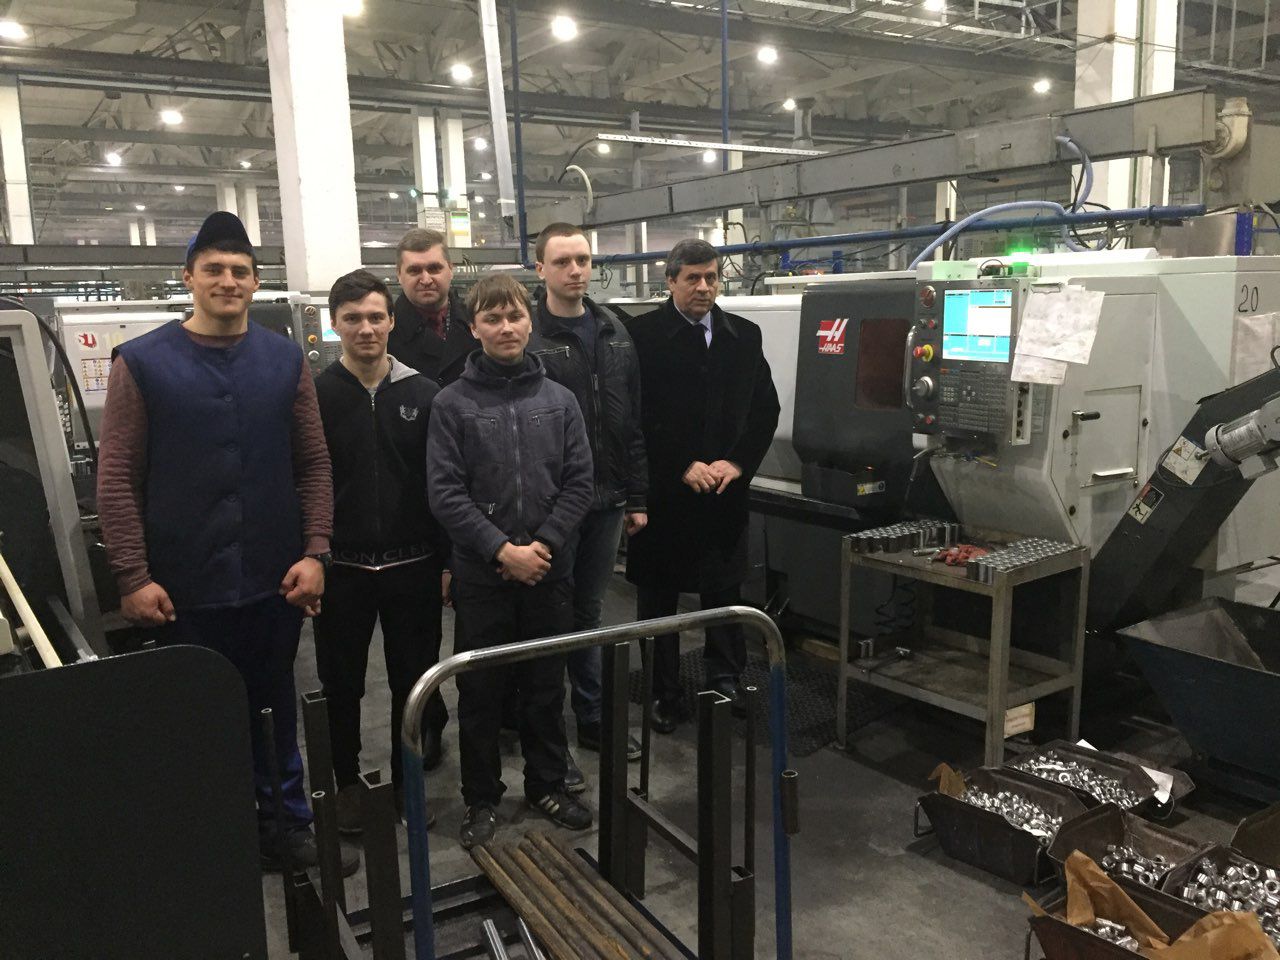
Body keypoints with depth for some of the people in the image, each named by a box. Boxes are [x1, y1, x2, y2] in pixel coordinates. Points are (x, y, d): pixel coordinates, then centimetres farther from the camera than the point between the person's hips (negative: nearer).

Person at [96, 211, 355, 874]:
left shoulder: (285, 361, 4)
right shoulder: (142, 363, -2)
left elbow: (314, 464, 4)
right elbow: (117, 479, -4)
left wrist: (314, 553, -5)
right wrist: (132, 577, -10)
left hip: (275, 580, 2)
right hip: (184, 588, -1)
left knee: (275, 708, 15)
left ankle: (284, 824, 30)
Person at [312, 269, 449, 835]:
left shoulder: (422, 394, 1)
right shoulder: (316, 397, -2)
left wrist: (447, 560, -1)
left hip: (412, 565, 1)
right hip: (341, 568, -1)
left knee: (413, 678, 11)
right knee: (341, 683, 12)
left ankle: (407, 778, 29)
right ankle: (346, 781, 31)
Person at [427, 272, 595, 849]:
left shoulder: (559, 401, 4)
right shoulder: (453, 403, -3)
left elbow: (579, 483, 1)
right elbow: (445, 493, -9)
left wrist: (543, 545, -11)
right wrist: (502, 549, -16)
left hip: (550, 572, 2)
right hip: (481, 575, -2)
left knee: (547, 686, 14)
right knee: (480, 692, 9)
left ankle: (547, 786, 31)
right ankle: (482, 799, 25)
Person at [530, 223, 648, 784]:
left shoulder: (614, 333, 9)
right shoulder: (526, 337, -9)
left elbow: (633, 420, 11)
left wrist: (636, 496, 9)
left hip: (606, 502, 5)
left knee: (588, 612, 17)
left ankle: (592, 719, 31)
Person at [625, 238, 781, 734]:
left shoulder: (744, 336, 8)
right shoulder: (643, 334, -6)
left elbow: (765, 409, 8)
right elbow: (639, 415, -10)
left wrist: (736, 462, -5)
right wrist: (684, 466, -13)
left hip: (726, 488, 3)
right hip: (663, 489, -3)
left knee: (724, 591, 10)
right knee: (658, 595, 8)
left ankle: (725, 685, 25)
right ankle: (664, 695, 21)